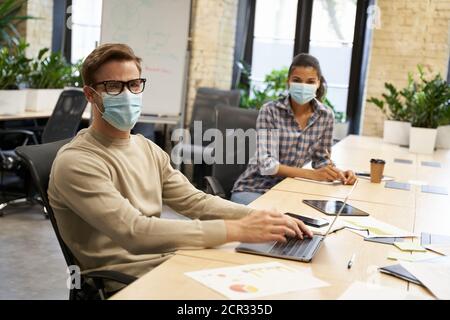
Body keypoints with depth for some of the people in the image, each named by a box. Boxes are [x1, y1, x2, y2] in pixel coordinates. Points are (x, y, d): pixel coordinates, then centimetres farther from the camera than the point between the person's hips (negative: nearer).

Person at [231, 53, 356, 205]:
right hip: (253, 190, -5)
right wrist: (312, 174, -32)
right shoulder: (270, 110, -15)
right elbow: (267, 164, -22)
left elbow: (321, 158, 8)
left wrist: (337, 172, -13)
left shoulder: (326, 116, -4)